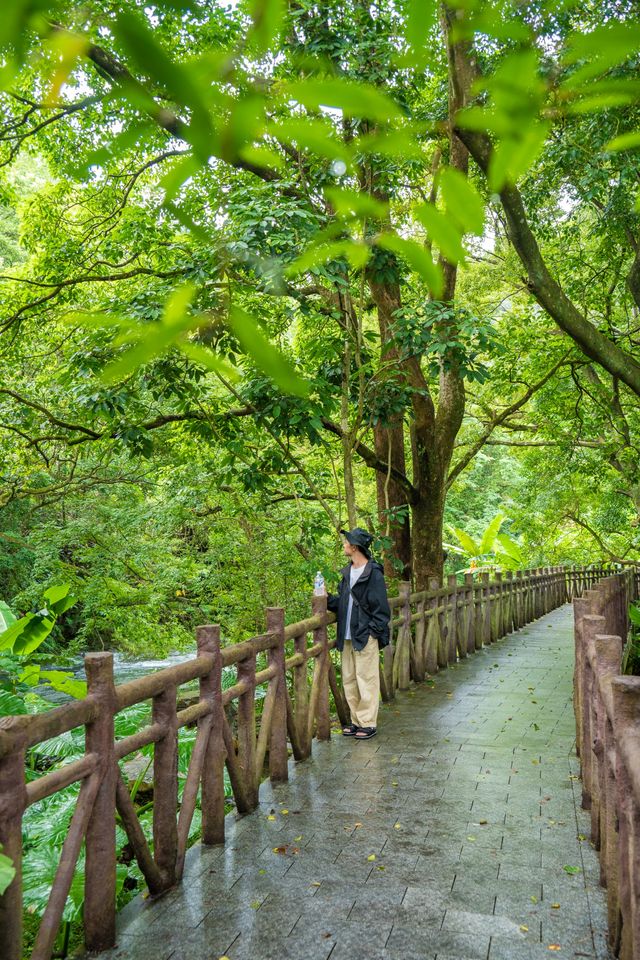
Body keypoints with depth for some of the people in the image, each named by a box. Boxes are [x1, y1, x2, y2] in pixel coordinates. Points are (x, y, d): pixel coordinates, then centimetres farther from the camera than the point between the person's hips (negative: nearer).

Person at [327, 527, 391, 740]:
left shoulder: (373, 574, -12)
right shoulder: (347, 572, 13)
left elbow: (381, 608, -12)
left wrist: (372, 631, -15)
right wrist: (328, 599, 1)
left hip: (366, 637, -8)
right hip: (348, 637, 8)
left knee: (366, 681, 0)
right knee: (349, 680, 13)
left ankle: (368, 723, 10)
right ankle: (357, 720, 24)